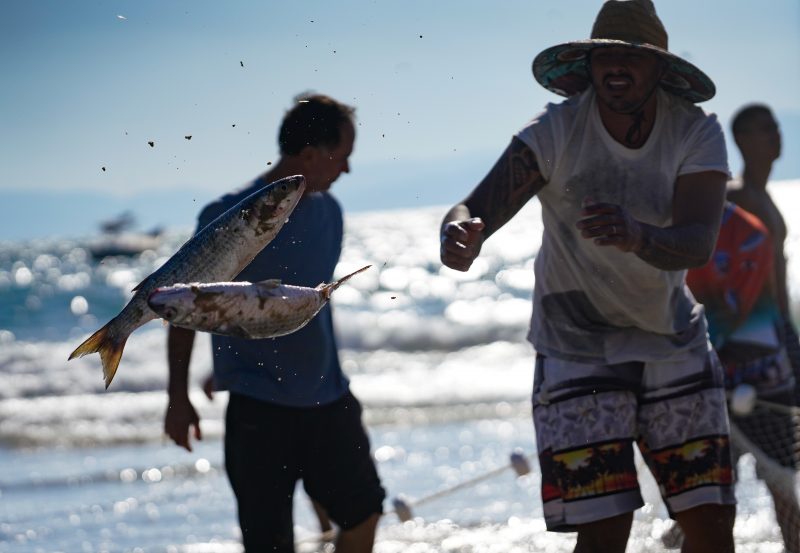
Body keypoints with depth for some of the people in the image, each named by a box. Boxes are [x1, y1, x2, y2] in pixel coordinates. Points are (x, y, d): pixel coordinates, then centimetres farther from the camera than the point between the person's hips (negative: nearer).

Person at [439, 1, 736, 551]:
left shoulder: (696, 132, -12)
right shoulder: (555, 132, -16)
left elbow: (698, 243, -27)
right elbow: (479, 207, -27)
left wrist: (637, 237, -50)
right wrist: (461, 232, -52)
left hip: (672, 339, 3)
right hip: (578, 346, -2)